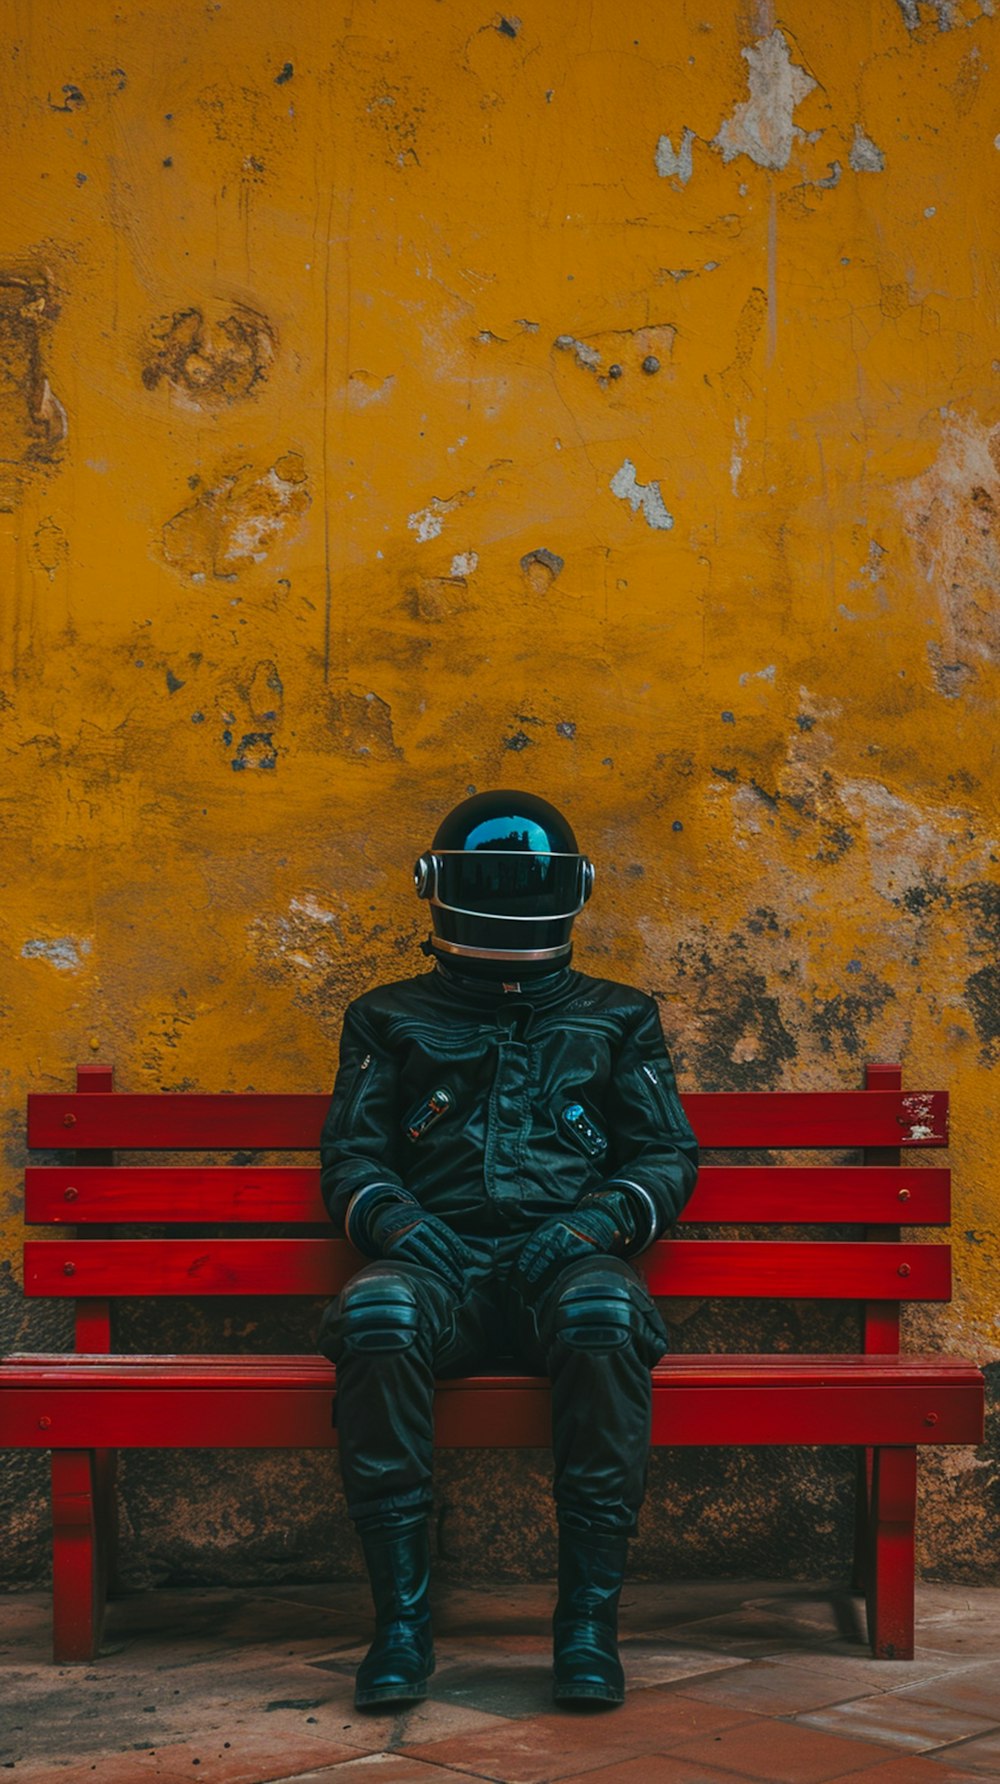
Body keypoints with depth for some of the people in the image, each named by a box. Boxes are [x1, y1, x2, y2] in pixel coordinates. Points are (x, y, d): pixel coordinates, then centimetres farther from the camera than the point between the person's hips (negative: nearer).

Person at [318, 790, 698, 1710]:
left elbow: (669, 1156, 15)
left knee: (602, 1313, -38)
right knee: (377, 1312, -37)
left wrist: (596, 1219, -6)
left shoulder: (616, 1019, 23)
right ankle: (401, 1617, -28)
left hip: (567, 1255, 0)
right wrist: (393, 1218, -7)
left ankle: (589, 1618, -30)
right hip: (439, 1257, 0)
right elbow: (350, 1155, 16)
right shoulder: (392, 1020, 22)